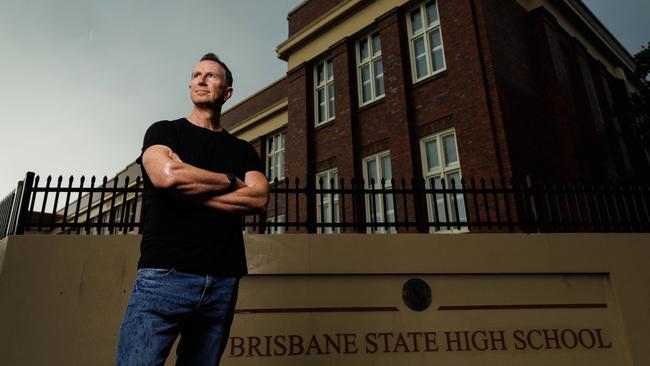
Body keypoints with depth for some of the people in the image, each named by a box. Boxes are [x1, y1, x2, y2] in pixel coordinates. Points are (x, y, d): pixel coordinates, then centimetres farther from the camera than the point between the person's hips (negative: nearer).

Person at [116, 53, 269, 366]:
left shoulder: (242, 150, 16)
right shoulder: (164, 131, 10)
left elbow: (259, 198, -2)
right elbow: (167, 175, -12)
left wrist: (187, 188, -8)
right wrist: (231, 181, 0)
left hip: (224, 280, 3)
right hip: (165, 273, -2)